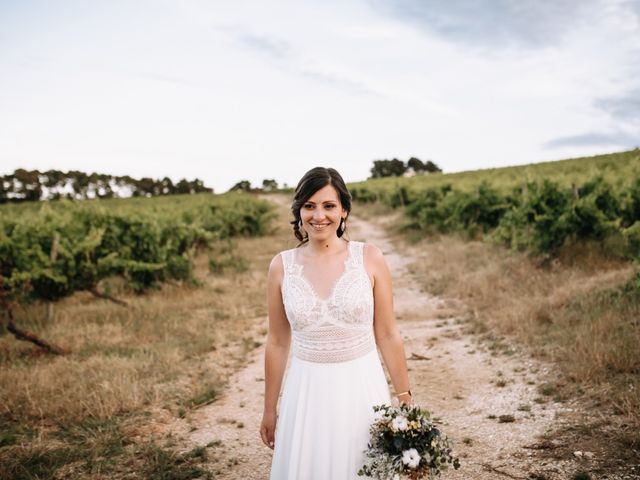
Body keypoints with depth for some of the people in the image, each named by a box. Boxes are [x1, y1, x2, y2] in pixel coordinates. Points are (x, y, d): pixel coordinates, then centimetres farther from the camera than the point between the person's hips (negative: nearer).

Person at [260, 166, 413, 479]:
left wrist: (405, 398, 3)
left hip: (362, 387, -1)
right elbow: (277, 343, 4)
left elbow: (387, 335, -1)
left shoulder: (370, 258, -7)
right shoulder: (281, 266, -4)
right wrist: (269, 409, 9)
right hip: (307, 392, 1)